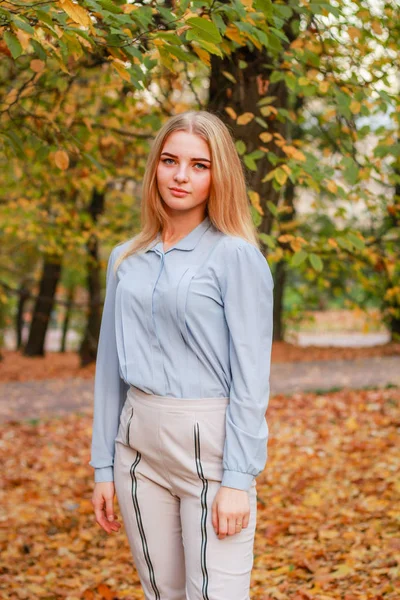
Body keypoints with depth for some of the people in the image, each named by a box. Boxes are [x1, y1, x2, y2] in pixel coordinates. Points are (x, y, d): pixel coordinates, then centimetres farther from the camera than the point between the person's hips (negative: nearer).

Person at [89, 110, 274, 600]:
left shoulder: (235, 256, -6)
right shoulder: (126, 260, 10)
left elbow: (251, 376, -10)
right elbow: (111, 367, 12)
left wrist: (238, 479, -15)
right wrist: (103, 467, 10)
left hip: (210, 446, -5)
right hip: (140, 444, 5)